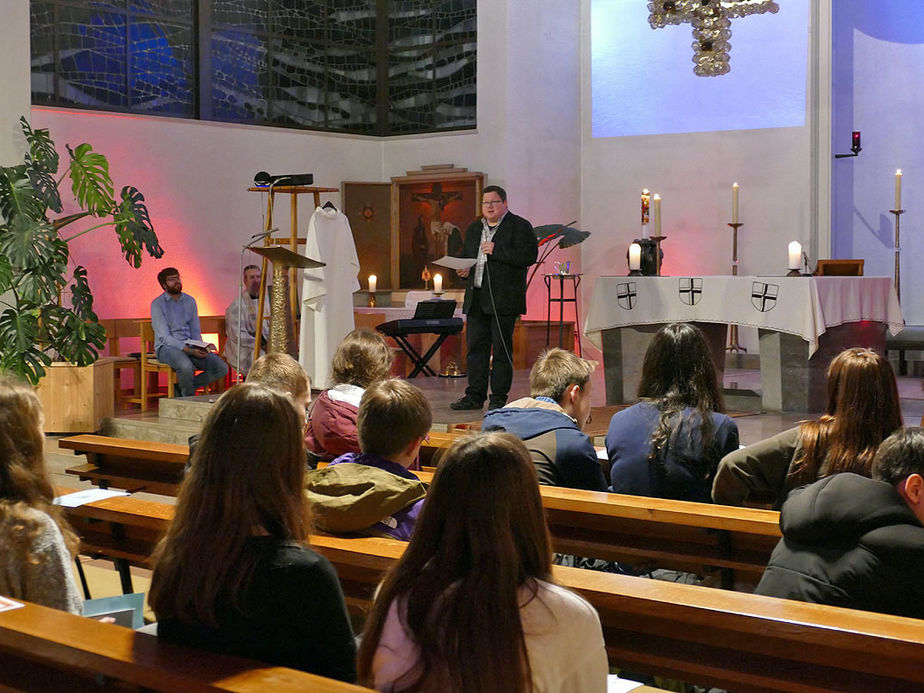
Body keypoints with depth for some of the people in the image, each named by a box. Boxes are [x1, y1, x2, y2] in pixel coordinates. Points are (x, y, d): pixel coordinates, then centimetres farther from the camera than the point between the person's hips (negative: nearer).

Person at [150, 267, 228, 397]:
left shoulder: (190, 301, 13)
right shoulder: (157, 304, -4)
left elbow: (196, 331, 14)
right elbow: (165, 336, -13)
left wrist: (199, 347, -10)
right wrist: (189, 350, -24)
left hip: (190, 347, 6)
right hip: (167, 347, -6)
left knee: (222, 368, -14)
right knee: (186, 366, -39)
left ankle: (182, 387, -3)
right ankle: (189, 397, -11)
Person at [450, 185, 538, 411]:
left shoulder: (520, 227, -1)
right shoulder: (474, 228, 19)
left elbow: (529, 256, -14)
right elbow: (464, 255, 28)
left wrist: (496, 251, -16)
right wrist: (462, 269, 5)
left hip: (503, 299, -6)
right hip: (476, 299, 6)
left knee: (501, 349, -1)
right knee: (475, 346, 6)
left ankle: (499, 398, 5)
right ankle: (474, 396, 13)